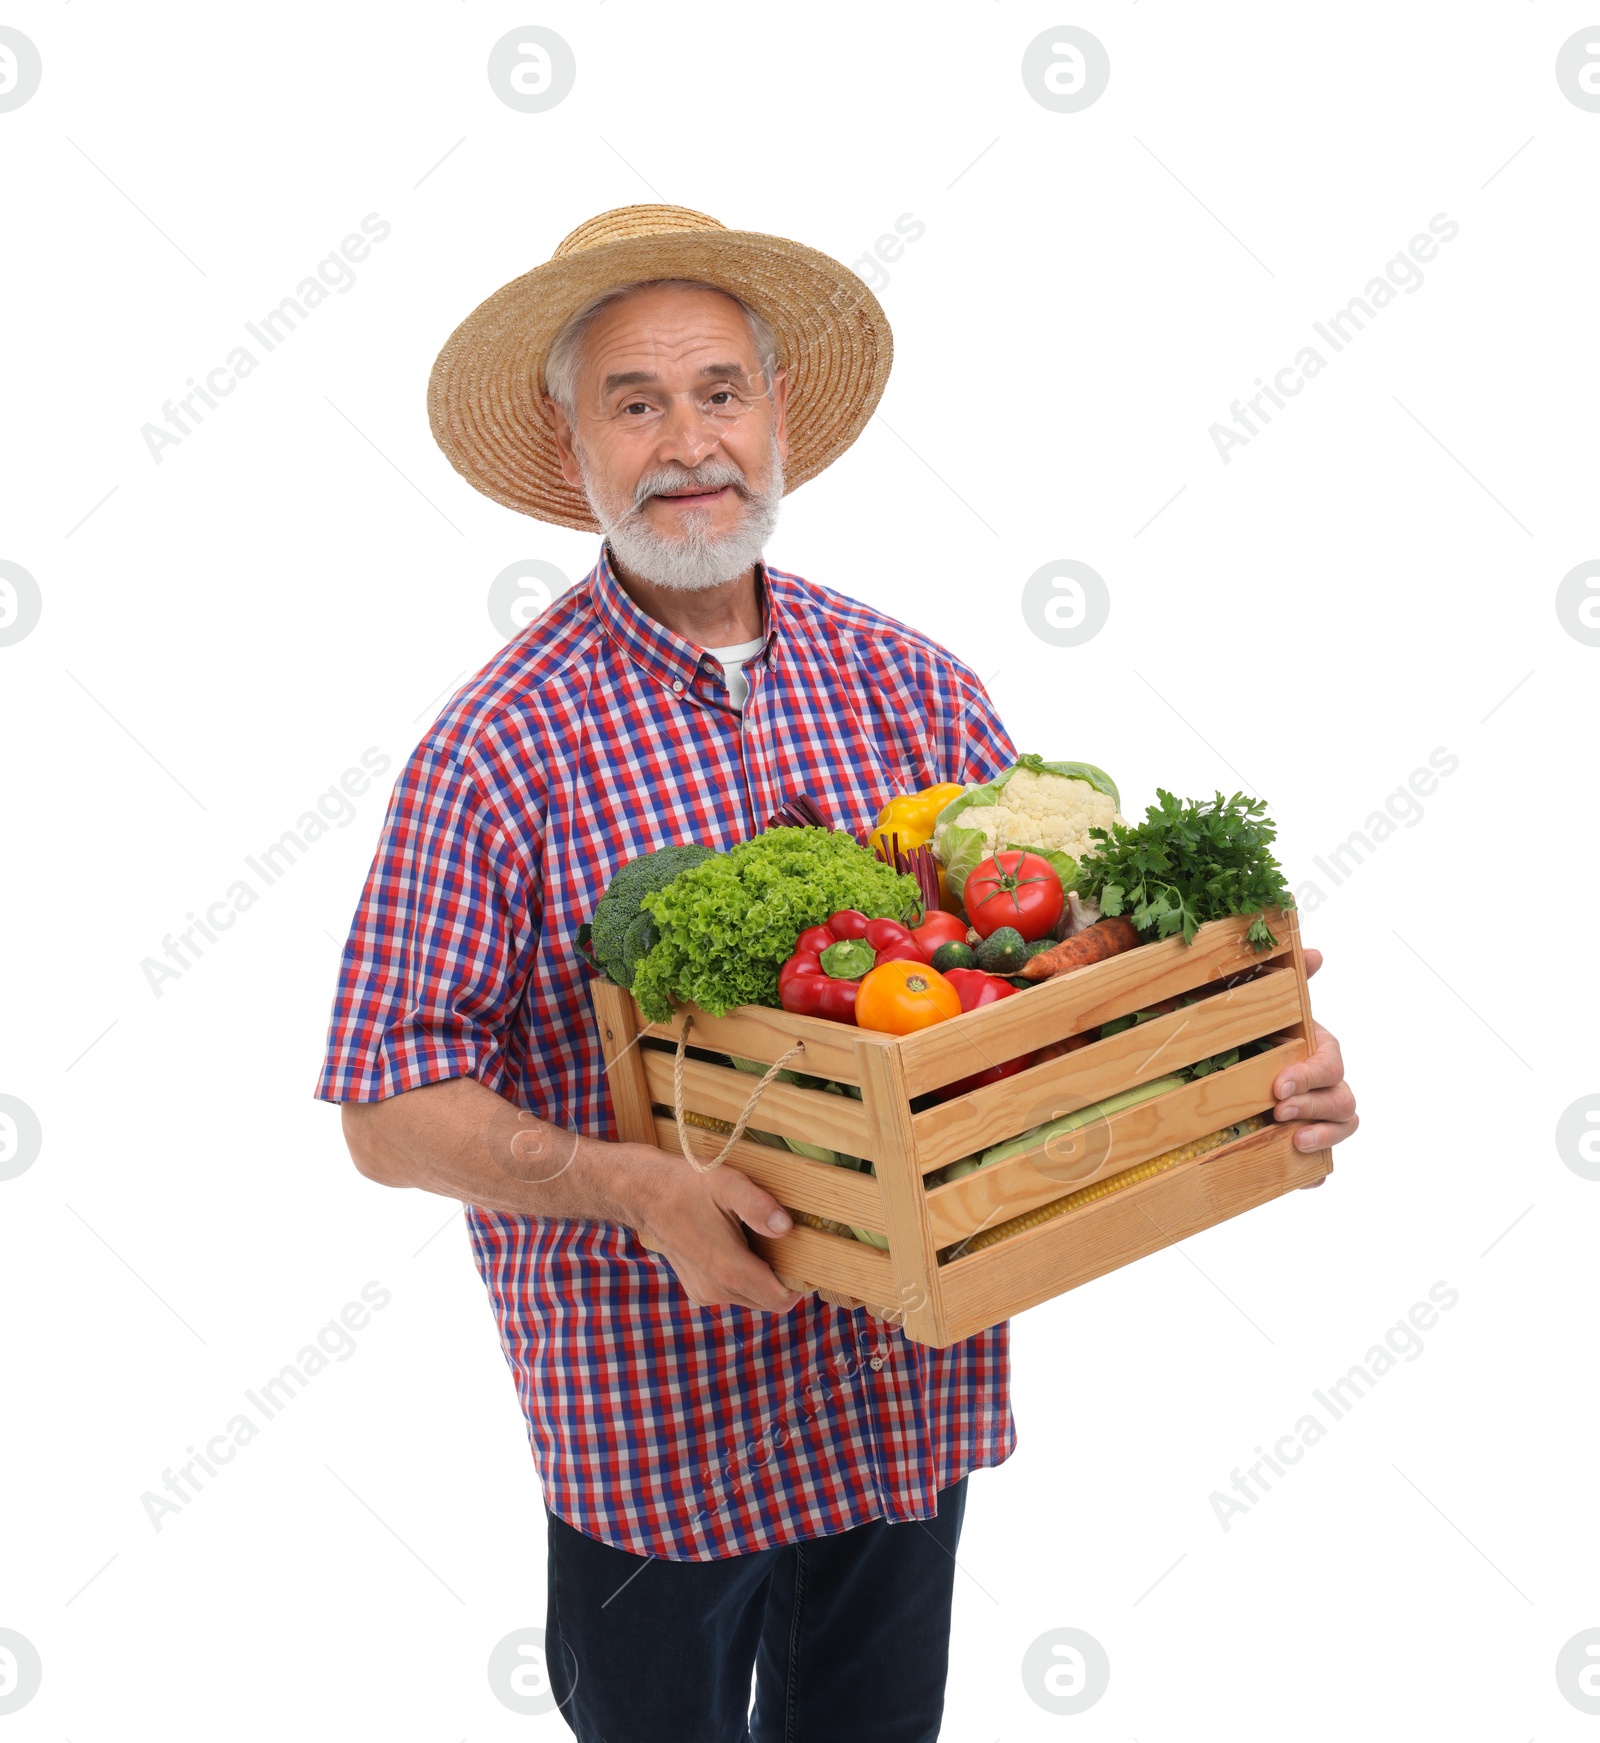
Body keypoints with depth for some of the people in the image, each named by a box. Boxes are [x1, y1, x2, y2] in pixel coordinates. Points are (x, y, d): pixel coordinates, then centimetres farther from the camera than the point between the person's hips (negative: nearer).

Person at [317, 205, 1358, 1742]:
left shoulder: (908, 686, 1)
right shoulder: (500, 747, -12)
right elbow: (393, 1111, -13)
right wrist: (636, 1185, -27)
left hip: (916, 1391, 4)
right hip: (656, 1421, -4)